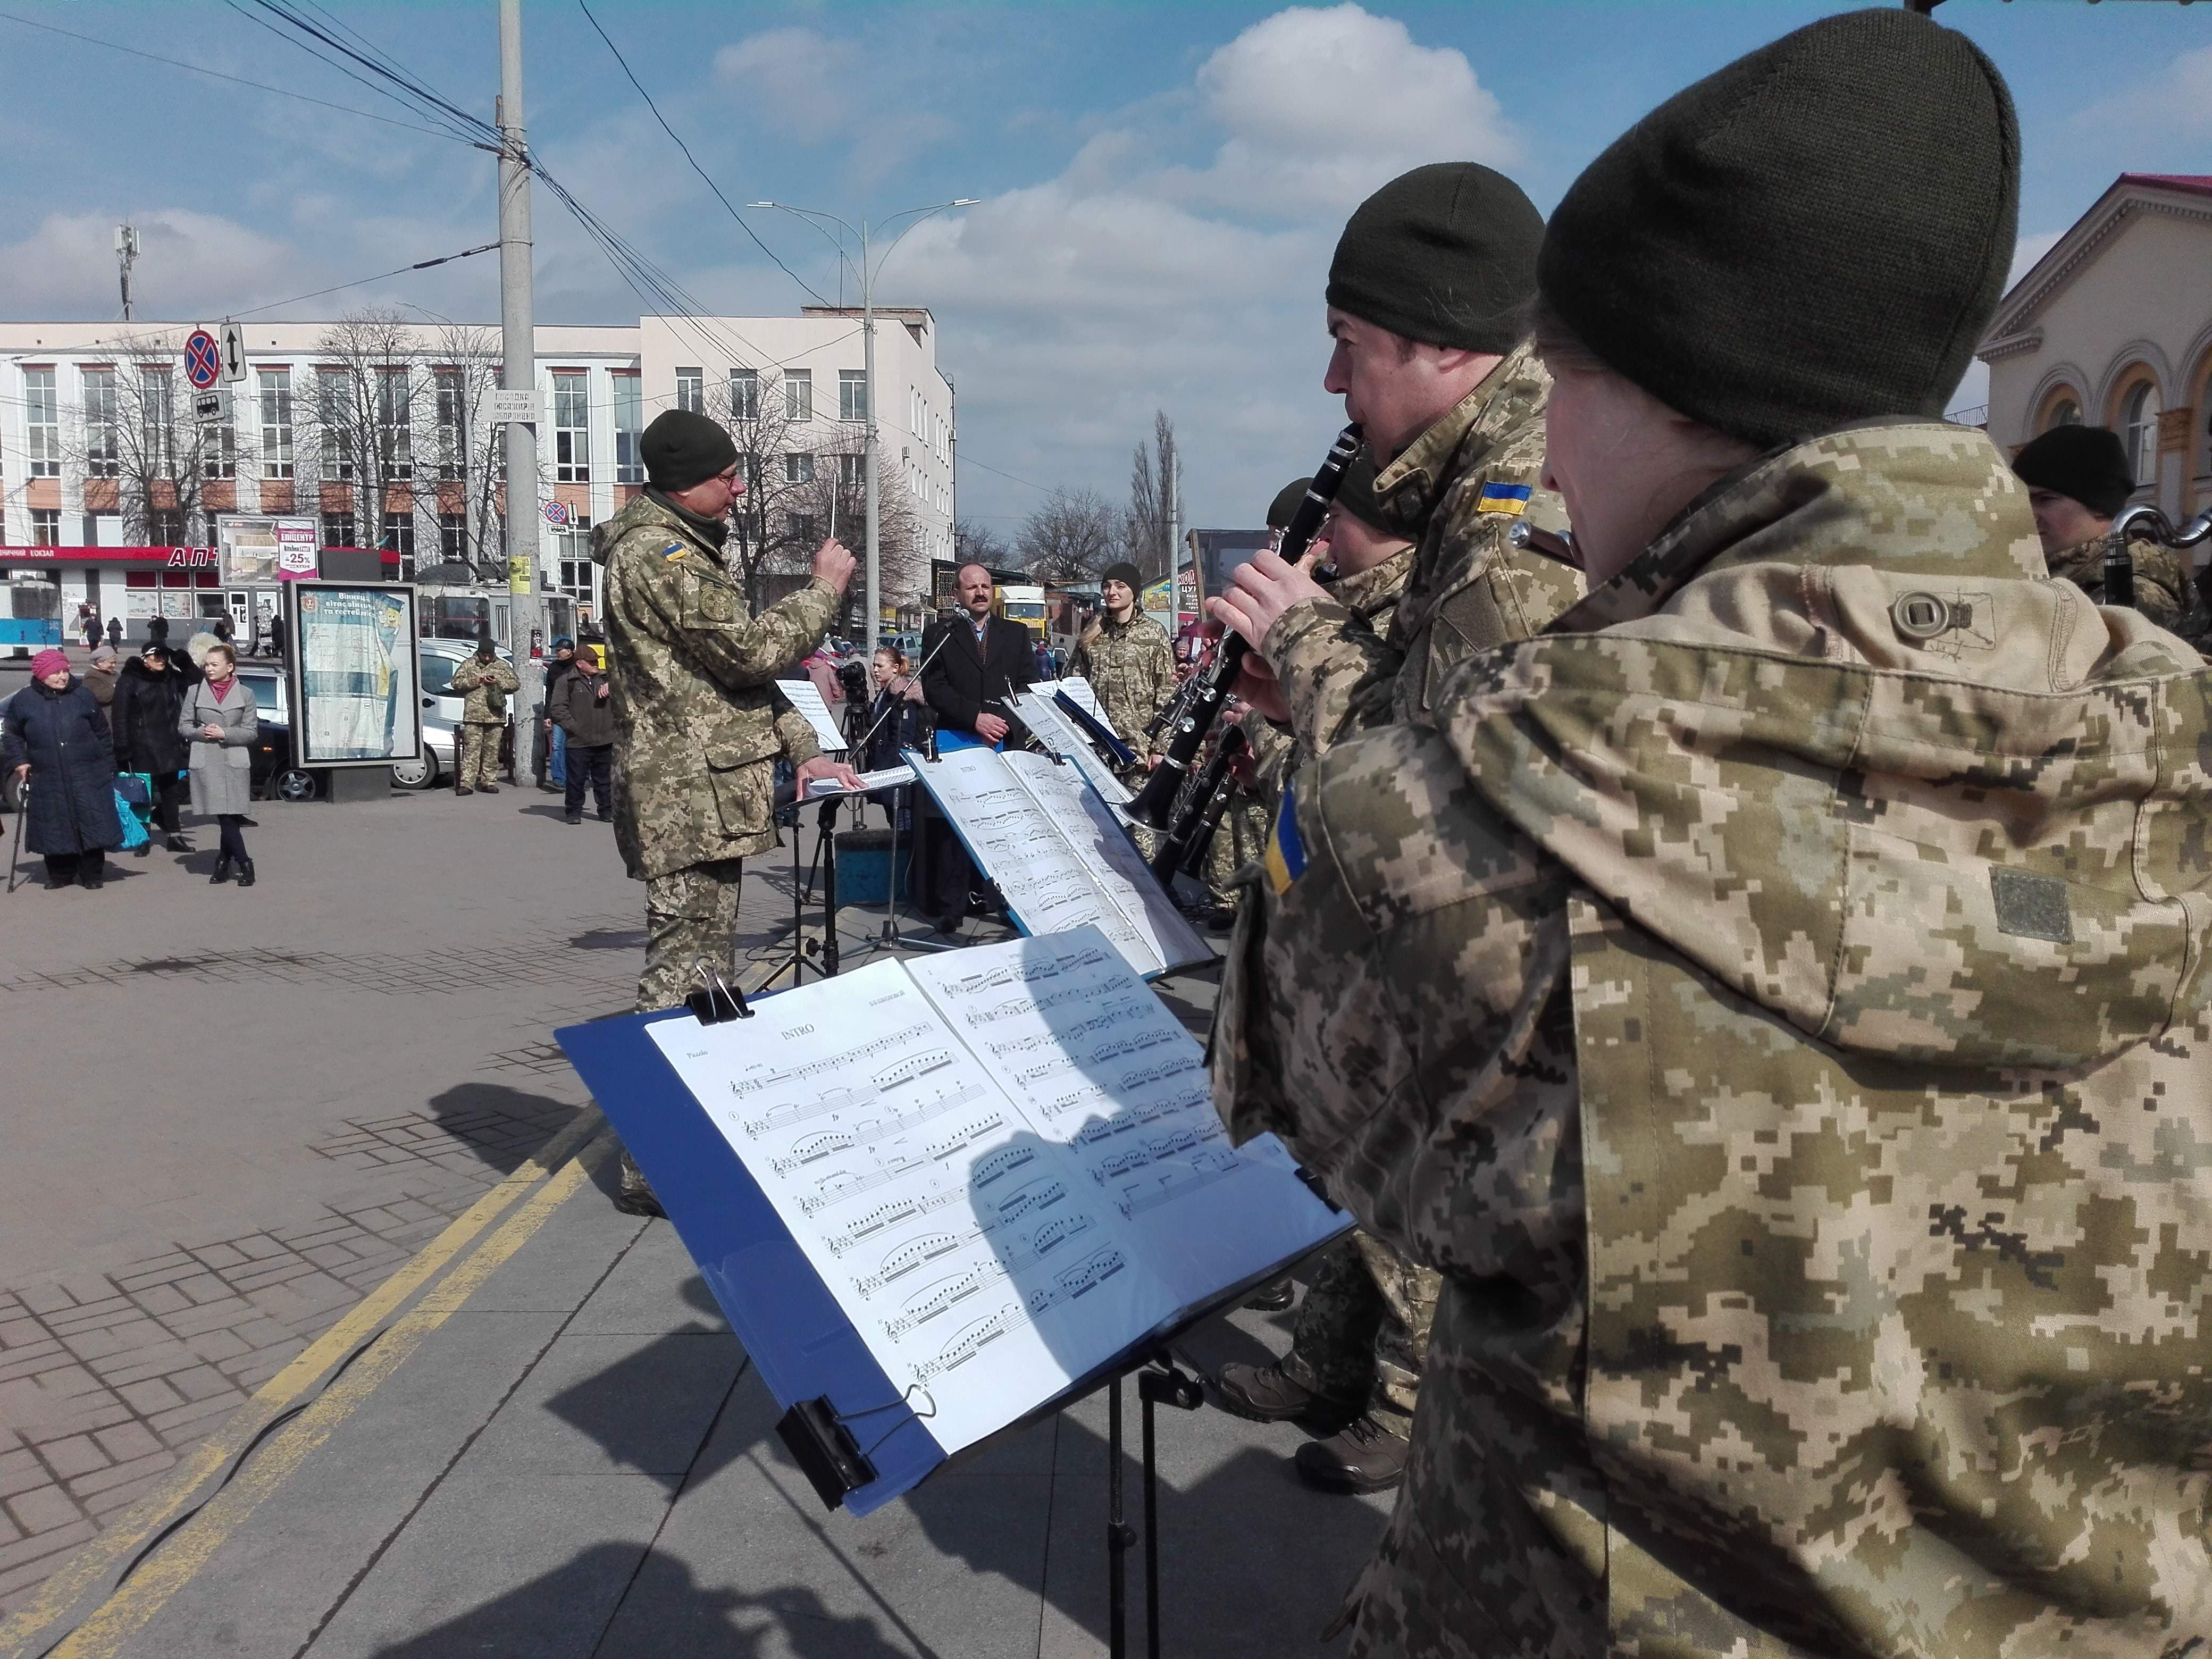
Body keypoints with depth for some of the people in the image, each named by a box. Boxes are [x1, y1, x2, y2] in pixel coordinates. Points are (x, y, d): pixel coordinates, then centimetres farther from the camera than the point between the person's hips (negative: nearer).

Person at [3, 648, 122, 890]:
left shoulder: (82, 696, 4)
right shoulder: (24, 700, 4)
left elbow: (102, 733, 10)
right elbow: (11, 734, 17)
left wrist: (108, 767, 9)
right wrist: (17, 760, 4)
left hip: (87, 779, -1)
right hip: (47, 781, 1)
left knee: (92, 826, -3)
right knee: (55, 831, 5)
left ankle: (92, 875, 10)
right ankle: (60, 874, 21)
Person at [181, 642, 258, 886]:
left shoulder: (245, 694, 6)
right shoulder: (195, 691, 9)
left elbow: (251, 732, 3)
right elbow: (183, 726, 11)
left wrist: (224, 734, -11)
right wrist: (201, 732, -9)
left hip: (235, 763, 0)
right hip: (206, 763, 1)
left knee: (230, 817, -2)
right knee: (225, 817, -5)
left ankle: (223, 863, 10)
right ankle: (244, 864, 0)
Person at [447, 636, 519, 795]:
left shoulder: (502, 667, 13)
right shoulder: (469, 665, 10)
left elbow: (516, 683, 11)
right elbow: (456, 682, 6)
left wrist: (499, 683, -5)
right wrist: (474, 681, -8)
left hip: (495, 716, 2)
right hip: (473, 716, -2)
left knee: (492, 750, 5)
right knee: (471, 749, -8)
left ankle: (489, 782, 12)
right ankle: (466, 784, -10)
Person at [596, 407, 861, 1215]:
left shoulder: (682, 550, 21)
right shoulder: (659, 555, -13)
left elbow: (736, 664, 22)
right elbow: (752, 647, -19)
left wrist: (800, 750, 14)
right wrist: (825, 588, -5)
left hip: (702, 792, 11)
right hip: (692, 797, -11)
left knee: (697, 975, 17)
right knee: (684, 975, -8)